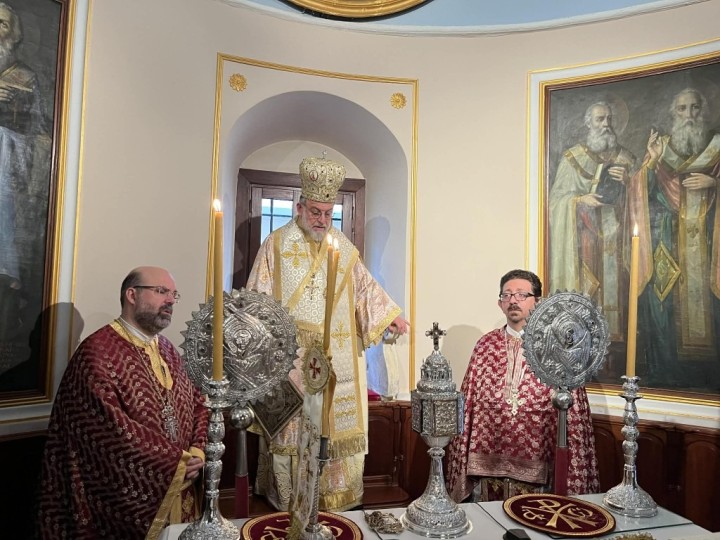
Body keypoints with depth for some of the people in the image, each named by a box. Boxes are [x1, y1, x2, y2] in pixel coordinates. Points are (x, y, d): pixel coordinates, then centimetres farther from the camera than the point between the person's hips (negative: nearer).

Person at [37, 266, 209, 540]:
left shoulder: (167, 350, 9)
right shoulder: (97, 352, -16)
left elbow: (197, 403, 10)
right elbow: (111, 428, -24)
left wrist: (197, 452, -8)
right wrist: (176, 463, -19)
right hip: (128, 500, -7)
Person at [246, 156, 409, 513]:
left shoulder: (343, 247, 11)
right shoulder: (276, 245, 1)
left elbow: (365, 286, 18)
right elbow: (258, 298, 1)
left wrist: (390, 315, 10)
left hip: (335, 358, 3)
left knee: (335, 424, 6)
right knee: (291, 425, 3)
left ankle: (333, 497, 20)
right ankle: (289, 501, 17)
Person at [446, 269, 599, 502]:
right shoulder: (486, 344, 4)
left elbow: (574, 413, -4)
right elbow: (466, 403, 5)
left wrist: (573, 480, -7)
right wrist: (461, 464, 3)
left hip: (535, 469, -2)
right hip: (487, 463, 2)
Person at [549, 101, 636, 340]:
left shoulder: (625, 157, 12)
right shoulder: (573, 157, 3)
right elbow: (557, 197, 0)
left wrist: (627, 180, -9)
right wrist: (581, 200, -17)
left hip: (614, 233, 3)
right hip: (583, 234, -3)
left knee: (612, 283, 0)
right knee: (583, 286, -6)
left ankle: (613, 335, 8)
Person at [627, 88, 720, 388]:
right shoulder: (660, 147, 10)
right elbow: (644, 191, -1)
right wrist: (651, 160, -16)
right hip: (668, 236, 0)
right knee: (666, 299, -5)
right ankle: (668, 372, 5)